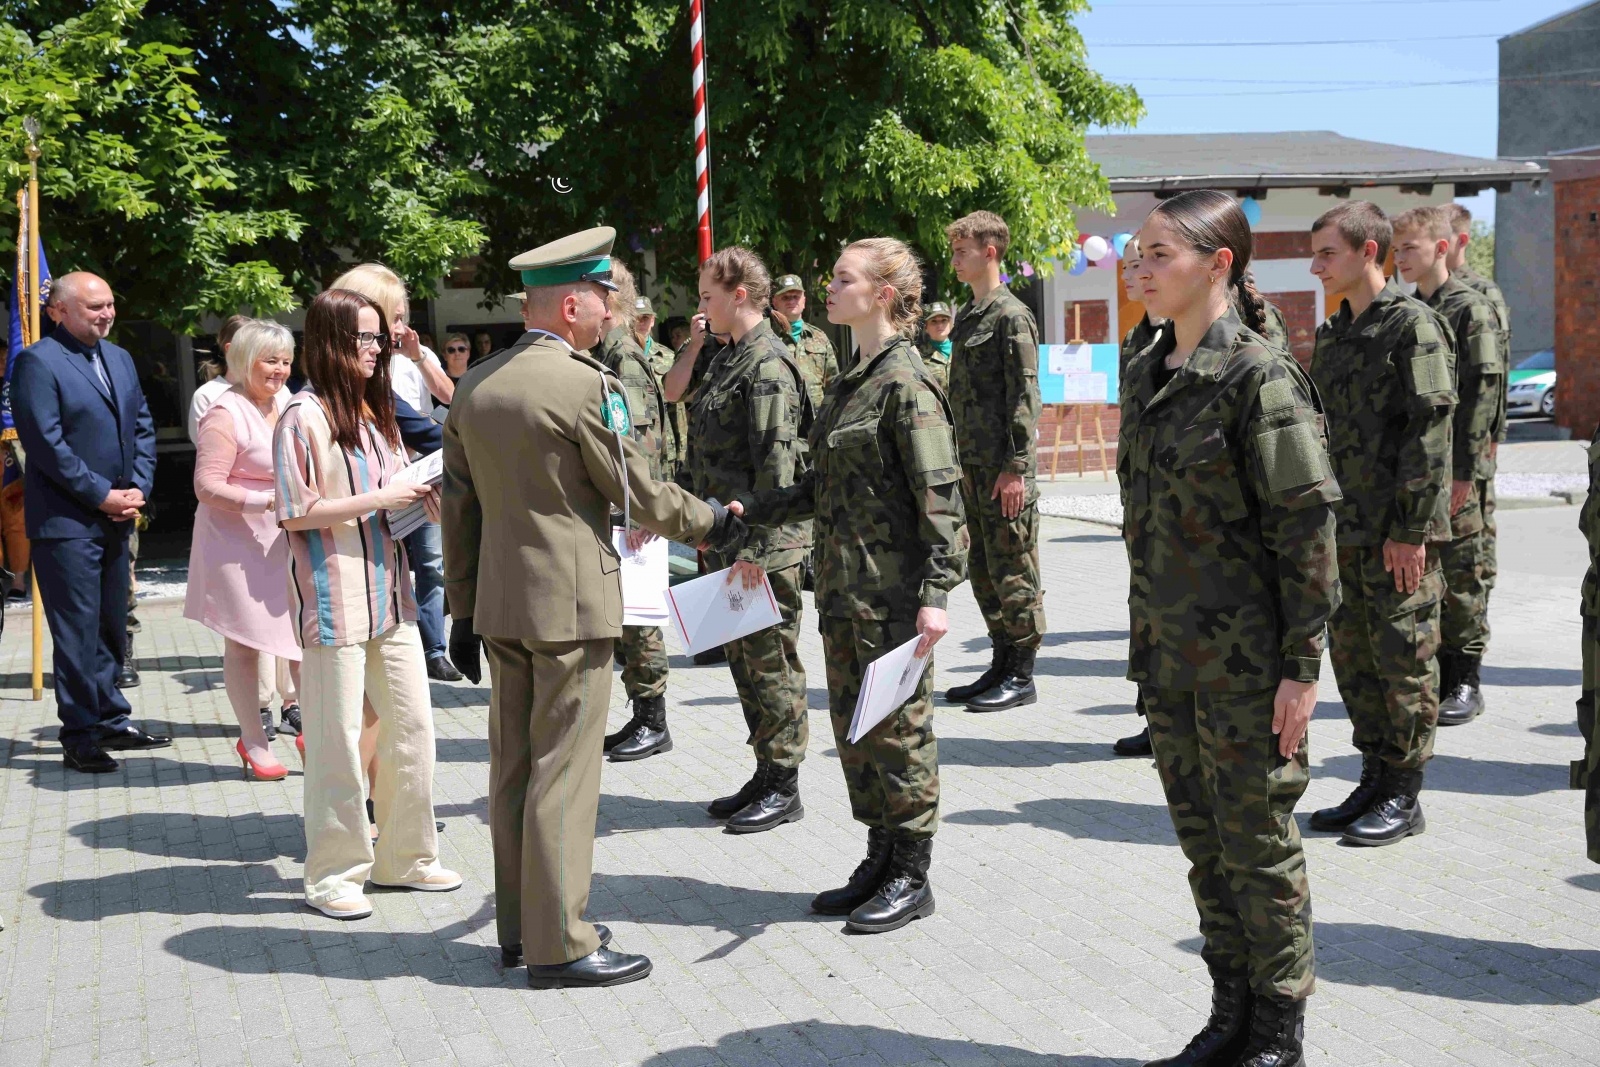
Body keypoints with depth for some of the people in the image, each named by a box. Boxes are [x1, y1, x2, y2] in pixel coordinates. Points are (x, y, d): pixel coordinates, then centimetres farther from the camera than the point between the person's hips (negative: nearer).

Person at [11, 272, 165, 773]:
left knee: (112, 628, 14)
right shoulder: (38, 362, -10)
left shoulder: (120, 359, 13)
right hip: (66, 522, -7)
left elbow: (142, 427, 14)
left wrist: (138, 489, -1)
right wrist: (102, 495, -15)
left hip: (115, 519, 7)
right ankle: (80, 738, 7)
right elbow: (46, 444, -16)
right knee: (77, 633, -2)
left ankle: (111, 722, 25)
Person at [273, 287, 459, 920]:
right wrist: (375, 500, -16)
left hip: (389, 592, 8)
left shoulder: (374, 411, 15)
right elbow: (295, 513, -14)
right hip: (334, 600, -8)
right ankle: (333, 874, 12)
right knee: (336, 739, 0)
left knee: (411, 726, 10)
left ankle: (404, 856, 23)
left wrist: (424, 496, 1)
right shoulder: (304, 417, -10)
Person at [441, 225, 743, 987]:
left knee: (513, 767, 13)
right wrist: (709, 523, 10)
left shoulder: (474, 387, 8)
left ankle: (518, 926, 24)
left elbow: (459, 508, 12)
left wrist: (462, 610, 17)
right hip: (570, 605, -8)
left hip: (499, 602, 8)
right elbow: (637, 493, -7)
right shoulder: (585, 386, -15)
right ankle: (558, 944, 4)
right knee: (564, 771, -2)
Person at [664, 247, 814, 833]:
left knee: (770, 662, 0)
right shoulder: (727, 359, 13)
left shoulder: (768, 366, -15)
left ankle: (784, 787, 10)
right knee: (743, 658, 15)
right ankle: (765, 777, 25)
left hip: (765, 545, -9)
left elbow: (775, 467, -20)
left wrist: (755, 548, -22)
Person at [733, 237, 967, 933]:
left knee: (898, 730, 1)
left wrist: (935, 595, -22)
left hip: (894, 593, -9)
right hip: (844, 589, 9)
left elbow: (942, 499, -17)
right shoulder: (849, 383, 13)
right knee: (852, 727, 14)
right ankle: (881, 860, 26)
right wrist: (752, 511, 16)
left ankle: (912, 877, 13)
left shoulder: (906, 385, -13)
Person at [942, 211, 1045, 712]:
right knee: (983, 571, 13)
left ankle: (1022, 676, 5)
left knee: (1014, 570, -2)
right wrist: (958, 460, 18)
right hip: (973, 465, 9)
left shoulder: (1011, 316, -10)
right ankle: (1001, 665, 23)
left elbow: (1024, 396, -15)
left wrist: (1016, 466, -19)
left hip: (1004, 468, -9)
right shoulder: (967, 316, 16)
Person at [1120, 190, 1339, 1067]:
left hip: (1245, 658, -7)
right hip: (1169, 653, 7)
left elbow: (1306, 528, -15)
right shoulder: (1147, 374, 9)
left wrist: (1302, 665, -15)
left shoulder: (1260, 378, -14)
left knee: (1257, 839, 4)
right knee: (1202, 838, 15)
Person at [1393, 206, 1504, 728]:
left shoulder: (1471, 309, -7)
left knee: (1461, 577, 0)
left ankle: (1465, 683, 8)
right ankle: (1429, 677, 19)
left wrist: (1466, 472, -17)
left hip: (1457, 470, -7)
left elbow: (1483, 394, -12)